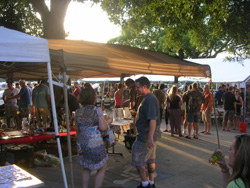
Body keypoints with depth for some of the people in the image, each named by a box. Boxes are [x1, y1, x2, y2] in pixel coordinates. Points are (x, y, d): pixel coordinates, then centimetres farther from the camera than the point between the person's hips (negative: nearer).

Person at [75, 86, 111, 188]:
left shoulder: (78, 112, 2)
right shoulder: (97, 110, -12)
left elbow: (77, 130, 9)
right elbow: (103, 128, -14)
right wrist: (108, 122, 6)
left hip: (81, 144, 5)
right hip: (95, 145, -5)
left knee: (86, 168, 26)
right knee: (102, 168, 16)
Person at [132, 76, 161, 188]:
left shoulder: (149, 99, -21)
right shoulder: (150, 98, 12)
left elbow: (152, 119, -28)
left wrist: (150, 137, -30)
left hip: (145, 136, -10)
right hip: (149, 135, 10)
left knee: (137, 160, 1)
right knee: (150, 160, 17)